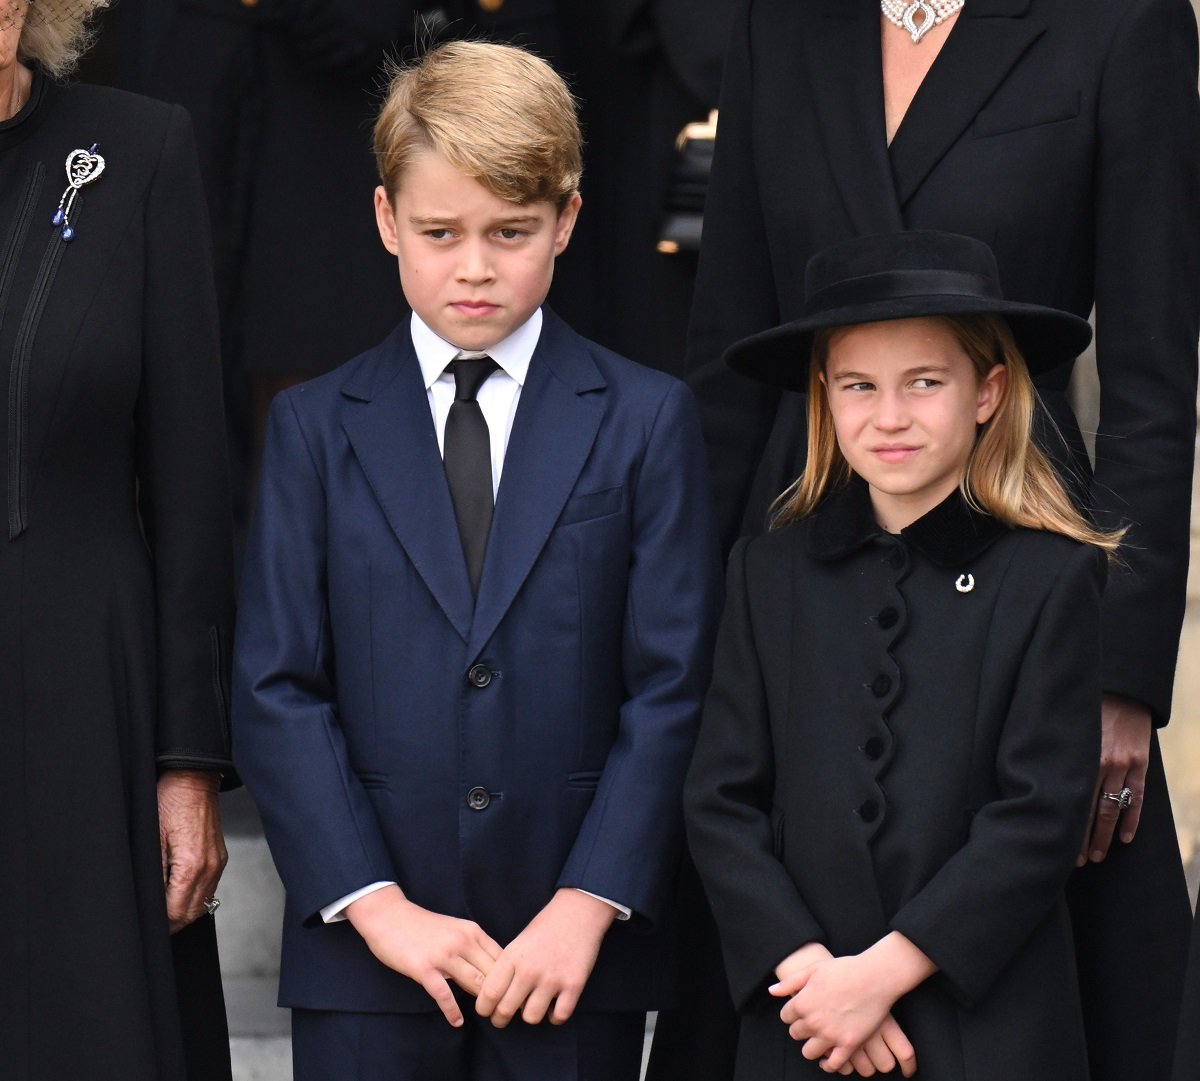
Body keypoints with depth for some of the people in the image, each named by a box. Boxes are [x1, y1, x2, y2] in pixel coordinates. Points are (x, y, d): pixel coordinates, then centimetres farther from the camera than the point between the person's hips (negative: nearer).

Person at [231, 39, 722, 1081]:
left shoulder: (647, 420, 5)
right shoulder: (315, 426, 7)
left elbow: (672, 690, 0)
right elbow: (276, 692, 1)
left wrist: (589, 905, -10)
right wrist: (375, 905, -8)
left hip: (579, 954, 0)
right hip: (364, 955, 1)